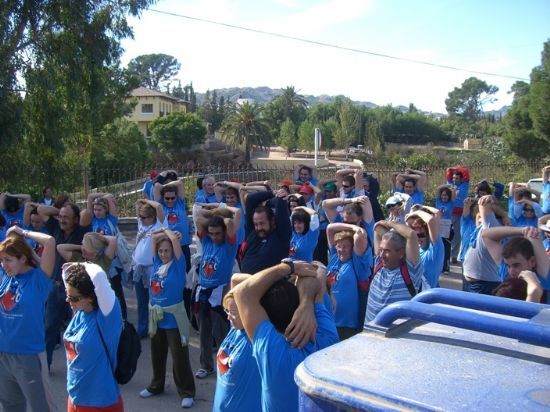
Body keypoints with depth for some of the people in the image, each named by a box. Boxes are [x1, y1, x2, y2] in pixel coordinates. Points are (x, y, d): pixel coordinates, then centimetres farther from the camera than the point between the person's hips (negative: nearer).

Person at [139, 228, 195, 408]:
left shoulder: (177, 265, -11)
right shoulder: (157, 263, 4)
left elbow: (175, 239, -22)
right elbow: (154, 237, 7)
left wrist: (167, 231, -7)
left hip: (173, 318, -6)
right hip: (156, 317, 6)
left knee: (179, 357, 3)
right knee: (157, 355, 21)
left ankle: (187, 392, 14)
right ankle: (156, 386, 39)